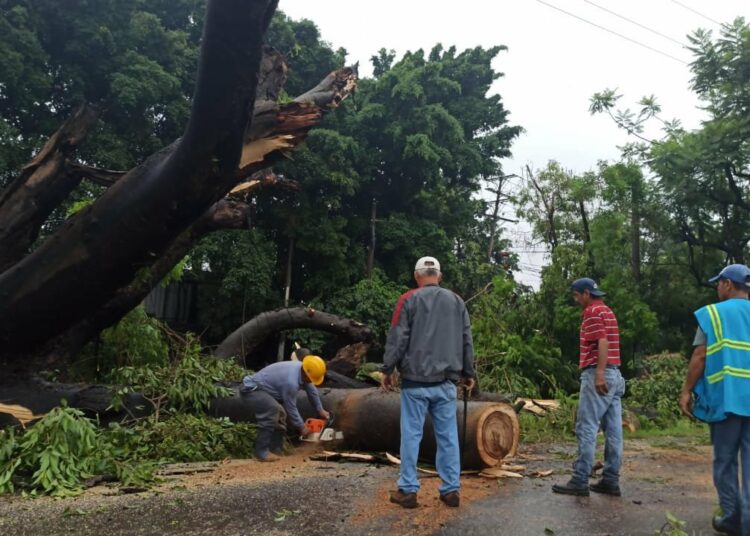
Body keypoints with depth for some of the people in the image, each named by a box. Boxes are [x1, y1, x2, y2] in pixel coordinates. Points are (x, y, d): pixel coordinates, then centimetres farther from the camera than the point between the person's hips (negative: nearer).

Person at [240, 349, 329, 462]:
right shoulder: (291, 382, -30)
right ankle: (261, 451, -21)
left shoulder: (302, 368, -3)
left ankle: (276, 450, 15)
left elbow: (312, 390, 14)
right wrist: (301, 427, -4)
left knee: (280, 413, 10)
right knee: (273, 410, -28)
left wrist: (320, 410, 21)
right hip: (251, 389, -11)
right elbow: (291, 408, -17)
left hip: (262, 388, 11)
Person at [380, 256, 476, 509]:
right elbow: (467, 341, 11)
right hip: (446, 382, 3)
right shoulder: (457, 301, 9)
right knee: (448, 436, 9)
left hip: (415, 380, -3)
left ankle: (408, 490, 9)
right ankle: (451, 489, 14)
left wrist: (387, 369, 3)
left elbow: (397, 338, -6)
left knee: (411, 435, 4)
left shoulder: (409, 300, -3)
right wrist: (468, 373, 19)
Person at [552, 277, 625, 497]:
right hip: (614, 374, 10)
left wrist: (599, 373, -26)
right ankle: (611, 480, 13)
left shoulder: (592, 312, -8)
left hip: (598, 375, -10)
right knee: (613, 430, 8)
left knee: (586, 429, -7)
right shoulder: (607, 311, 22)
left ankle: (580, 481, -5)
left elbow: (603, 343, -20)